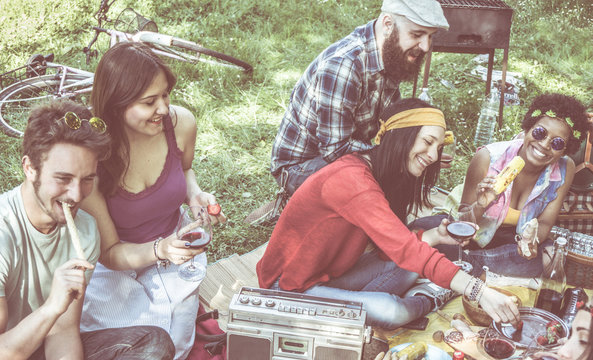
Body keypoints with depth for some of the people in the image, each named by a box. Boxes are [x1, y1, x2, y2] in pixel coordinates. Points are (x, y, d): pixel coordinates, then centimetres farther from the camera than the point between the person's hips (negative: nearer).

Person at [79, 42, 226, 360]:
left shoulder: (181, 123, -18)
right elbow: (108, 252, -19)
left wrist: (195, 196, -13)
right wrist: (160, 250, -38)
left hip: (174, 247, 3)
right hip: (114, 265, -2)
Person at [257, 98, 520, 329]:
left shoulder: (378, 175, 4)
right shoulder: (352, 180, -29)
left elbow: (388, 246, 3)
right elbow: (404, 248, -35)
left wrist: (434, 236, -12)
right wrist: (478, 291, -37)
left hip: (329, 274, 10)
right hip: (291, 286, -9)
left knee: (407, 266, 2)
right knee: (391, 311, -25)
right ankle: (427, 301, 6)